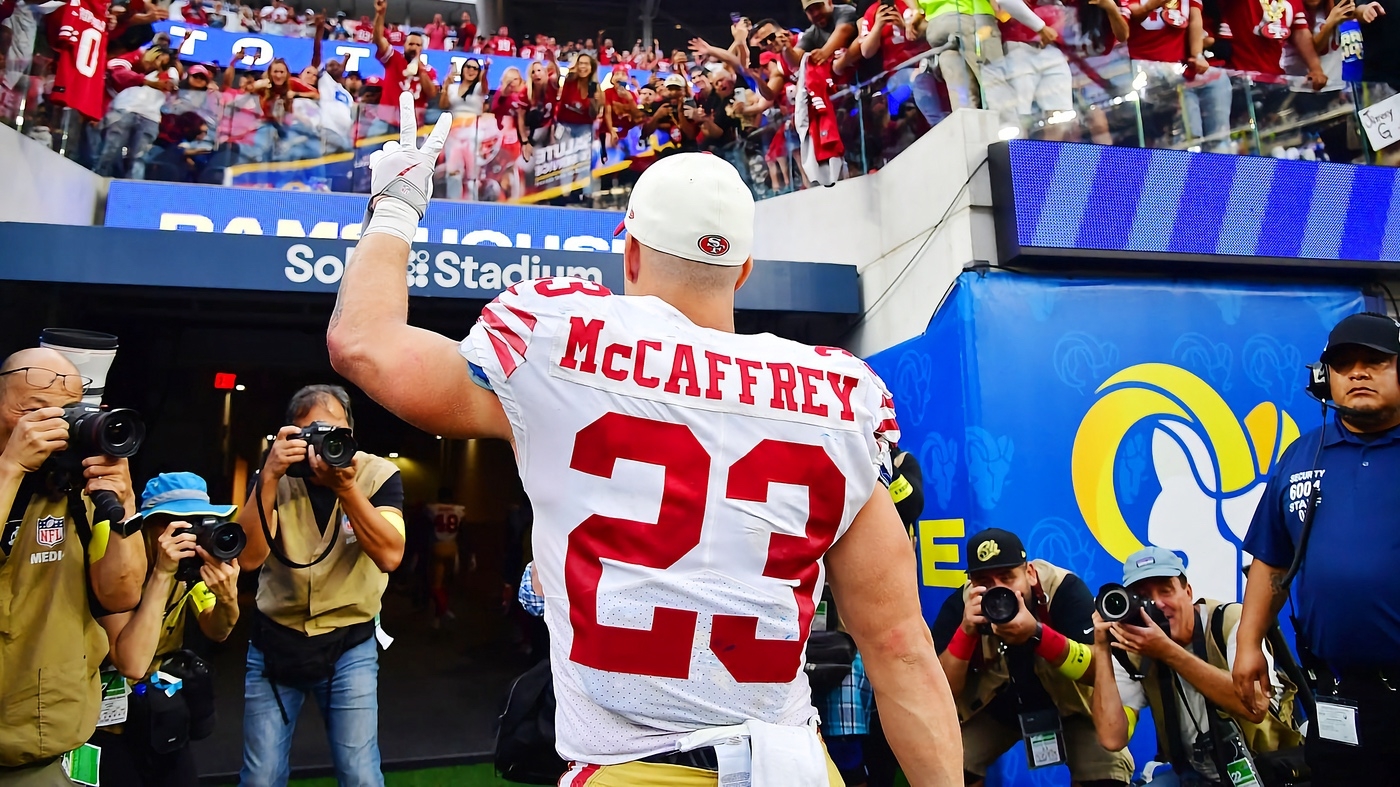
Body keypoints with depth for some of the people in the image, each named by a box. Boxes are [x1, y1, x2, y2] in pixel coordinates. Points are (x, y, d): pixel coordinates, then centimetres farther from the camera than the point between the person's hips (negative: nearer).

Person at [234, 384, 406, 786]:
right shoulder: (278, 476, -4)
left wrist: (346, 485, -30)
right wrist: (269, 476, -26)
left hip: (349, 644, -1)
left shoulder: (379, 475, -9)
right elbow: (248, 557, -17)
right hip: (274, 641, 1)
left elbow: (389, 556, -22)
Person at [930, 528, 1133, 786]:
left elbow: (1098, 670, -32)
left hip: (1069, 706, 0)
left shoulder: (1065, 589, -26)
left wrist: (1036, 633, -48)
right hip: (993, 710, 1)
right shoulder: (958, 605, -22)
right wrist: (966, 631, -38)